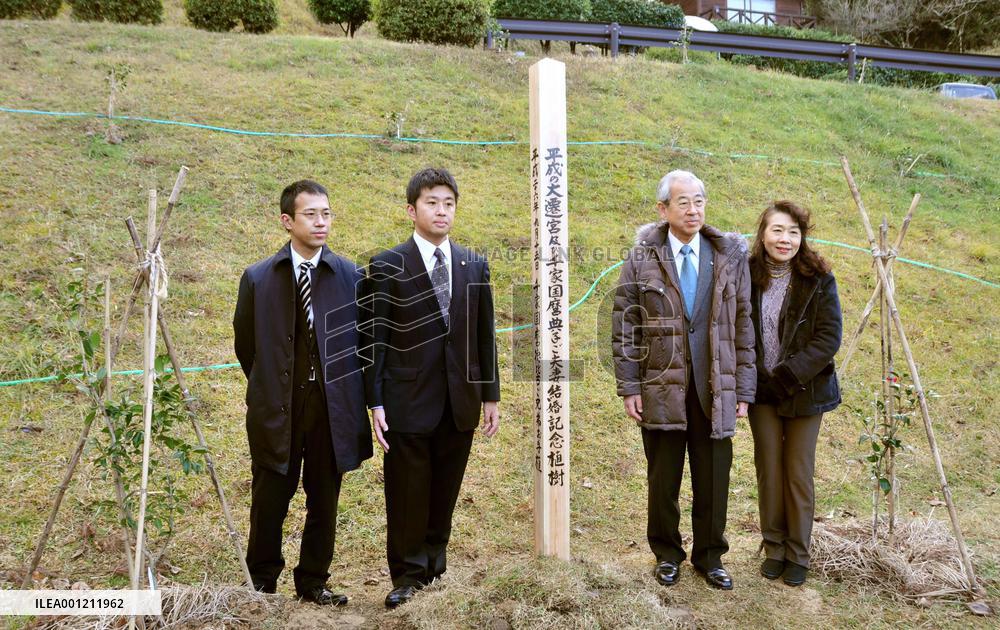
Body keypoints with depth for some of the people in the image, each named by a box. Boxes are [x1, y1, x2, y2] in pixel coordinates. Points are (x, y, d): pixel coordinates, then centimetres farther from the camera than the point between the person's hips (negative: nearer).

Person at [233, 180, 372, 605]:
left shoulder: (351, 277, -1)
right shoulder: (257, 278, -1)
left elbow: (361, 339, 7)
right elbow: (245, 345, 9)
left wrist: (343, 390, 7)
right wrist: (269, 388, 10)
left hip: (332, 407, 1)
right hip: (277, 407, 0)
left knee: (324, 501, 10)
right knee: (269, 500, 8)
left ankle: (313, 582, 27)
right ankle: (262, 581, 28)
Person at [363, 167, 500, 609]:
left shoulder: (475, 266, 8)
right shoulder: (386, 266, -3)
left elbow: (484, 336, 10)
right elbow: (376, 340, -4)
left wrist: (490, 395, 9)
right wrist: (375, 403, -9)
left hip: (460, 402, 4)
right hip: (408, 402, -3)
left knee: (444, 494, 12)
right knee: (407, 496, 4)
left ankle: (434, 564, 28)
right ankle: (407, 575, 20)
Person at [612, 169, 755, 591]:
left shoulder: (730, 257, 4)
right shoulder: (642, 259, 0)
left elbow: (743, 327, 6)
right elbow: (624, 328, 0)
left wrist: (744, 390, 3)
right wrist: (628, 388, -5)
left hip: (715, 391, 1)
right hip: (661, 388, -1)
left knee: (713, 480, 9)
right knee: (663, 480, 10)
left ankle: (709, 556, 28)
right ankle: (667, 554, 29)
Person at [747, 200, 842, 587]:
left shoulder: (818, 279, -7)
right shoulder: (748, 277, -2)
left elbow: (829, 337, -10)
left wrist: (788, 375, -17)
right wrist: (749, 378, -7)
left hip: (805, 391, -1)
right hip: (762, 391, 2)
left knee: (799, 474, 7)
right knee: (768, 471, 9)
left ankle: (798, 555, 22)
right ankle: (774, 548, 25)